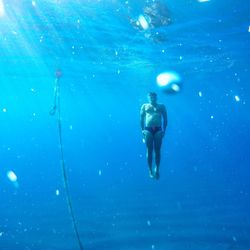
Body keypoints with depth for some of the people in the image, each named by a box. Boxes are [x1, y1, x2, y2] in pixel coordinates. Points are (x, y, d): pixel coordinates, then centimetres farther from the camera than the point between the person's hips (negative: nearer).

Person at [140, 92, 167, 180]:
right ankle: (150, 171, 3)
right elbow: (141, 119, 15)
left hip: (158, 129, -1)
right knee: (149, 151, -1)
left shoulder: (161, 106, 14)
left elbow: (165, 119, 11)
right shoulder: (145, 106, 18)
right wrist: (142, 130, 4)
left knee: (157, 150, -2)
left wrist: (164, 130, 0)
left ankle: (157, 169, 7)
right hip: (148, 130, 1)